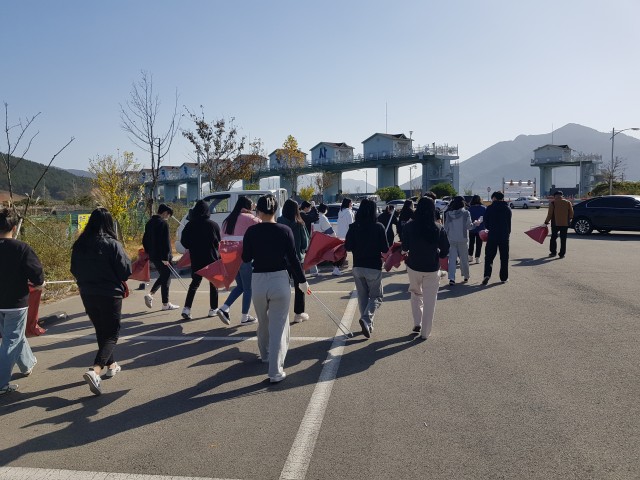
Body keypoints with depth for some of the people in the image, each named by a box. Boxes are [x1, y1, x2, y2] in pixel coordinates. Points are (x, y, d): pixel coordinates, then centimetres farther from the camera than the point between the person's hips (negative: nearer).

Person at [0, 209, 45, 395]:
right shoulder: (21, 248, -17)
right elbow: (36, 271, -19)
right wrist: (39, 283, 1)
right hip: (16, 302, -6)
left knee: (16, 335, 24)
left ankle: (28, 364, 44)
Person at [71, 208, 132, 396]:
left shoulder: (79, 245, -1)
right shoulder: (112, 244, -16)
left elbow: (74, 271, 10)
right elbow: (125, 271, -14)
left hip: (87, 295, 5)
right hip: (109, 295, -5)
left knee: (101, 331, 21)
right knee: (112, 333, 2)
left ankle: (111, 364, 35)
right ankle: (95, 370, -17)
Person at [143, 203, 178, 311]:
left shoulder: (150, 222, 13)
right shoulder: (163, 223, -15)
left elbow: (145, 240, 18)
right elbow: (165, 242, -20)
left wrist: (148, 252, 22)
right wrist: (165, 257, -20)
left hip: (153, 255, 9)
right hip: (161, 256, -9)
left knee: (162, 276, 21)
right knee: (166, 278, 1)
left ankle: (150, 294, 7)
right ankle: (165, 304, 7)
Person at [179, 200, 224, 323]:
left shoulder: (190, 225, -4)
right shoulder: (213, 225, -9)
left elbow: (184, 241, -2)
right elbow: (218, 242, -2)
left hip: (196, 259, 2)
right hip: (211, 258, -2)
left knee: (194, 283, 13)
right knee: (213, 283, 13)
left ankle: (187, 308, 0)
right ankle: (213, 309, 17)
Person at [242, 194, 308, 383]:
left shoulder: (251, 231, -4)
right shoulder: (285, 230, -6)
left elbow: (246, 258, 3)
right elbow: (293, 258, -4)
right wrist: (302, 281, 6)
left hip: (258, 281, 2)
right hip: (280, 280, -2)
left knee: (263, 323, 24)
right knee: (278, 326, 2)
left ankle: (265, 355, 46)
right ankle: (275, 371, 0)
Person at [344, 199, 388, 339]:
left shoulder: (354, 227, -5)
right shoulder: (379, 227, -12)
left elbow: (347, 247, -4)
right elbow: (385, 249, -9)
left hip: (358, 267, 3)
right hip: (374, 267, -3)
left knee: (362, 296, 17)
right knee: (376, 296, 9)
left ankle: (367, 325, 21)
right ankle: (367, 318, -14)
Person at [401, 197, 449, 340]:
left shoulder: (409, 226, -12)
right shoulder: (438, 228, -11)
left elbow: (404, 247, -2)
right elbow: (445, 250, -5)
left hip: (413, 267, 1)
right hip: (432, 269, -1)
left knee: (416, 294, 25)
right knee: (429, 300, 9)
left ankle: (417, 323, 16)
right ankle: (425, 332, 14)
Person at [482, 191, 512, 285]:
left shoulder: (489, 208, -3)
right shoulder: (507, 209, 4)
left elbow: (486, 223, 1)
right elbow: (509, 224, 7)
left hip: (492, 236, -2)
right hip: (504, 236, 2)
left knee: (489, 256, 5)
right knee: (504, 257, 10)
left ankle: (487, 274, -14)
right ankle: (504, 278, 14)